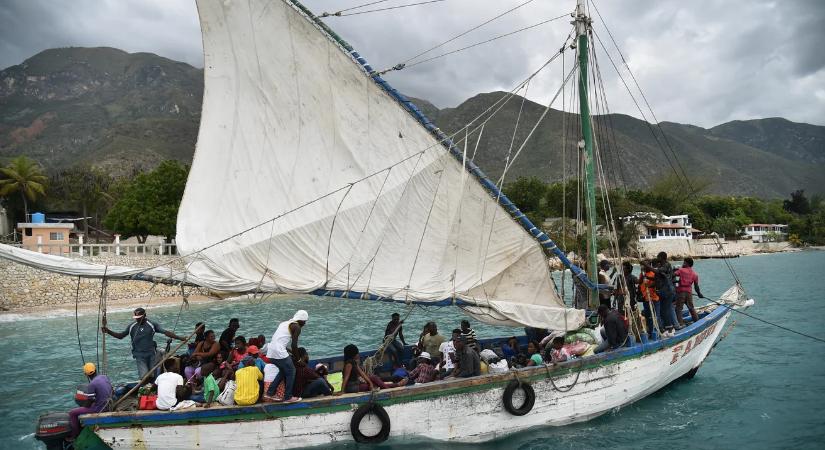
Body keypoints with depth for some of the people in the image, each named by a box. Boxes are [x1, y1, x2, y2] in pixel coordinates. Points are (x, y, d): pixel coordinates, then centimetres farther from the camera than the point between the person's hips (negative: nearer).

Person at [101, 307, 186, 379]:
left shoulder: (152, 324, -1)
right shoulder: (132, 326, 7)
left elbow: (166, 332, -7)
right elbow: (120, 336, 13)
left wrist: (180, 338, -16)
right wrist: (108, 331, 0)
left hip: (151, 354, 0)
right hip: (140, 356, 0)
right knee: (144, 377, -12)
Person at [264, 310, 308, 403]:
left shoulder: (284, 323, 23)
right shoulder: (297, 327, -1)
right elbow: (294, 345, -6)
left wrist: (289, 350, 32)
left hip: (271, 352, 8)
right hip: (279, 352, -8)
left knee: (283, 370, 23)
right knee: (291, 372, 7)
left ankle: (270, 393, 22)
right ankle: (288, 397, 10)